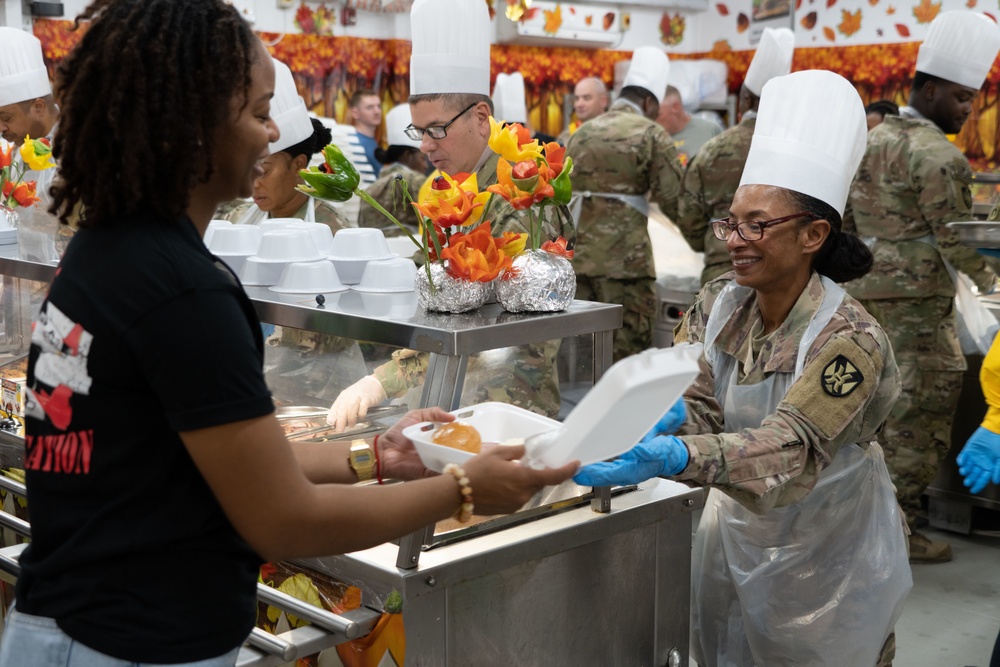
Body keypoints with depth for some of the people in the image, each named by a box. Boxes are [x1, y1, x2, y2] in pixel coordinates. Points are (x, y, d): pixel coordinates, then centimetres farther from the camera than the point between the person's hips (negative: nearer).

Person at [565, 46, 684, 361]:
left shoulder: (582, 132, 15)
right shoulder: (651, 134, -3)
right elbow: (672, 201, -6)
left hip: (575, 254, 6)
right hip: (625, 258, -6)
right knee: (628, 352, 0)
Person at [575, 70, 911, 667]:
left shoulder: (850, 341, -25)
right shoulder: (719, 306, -7)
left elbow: (791, 451, -36)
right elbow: (690, 401, -16)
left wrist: (670, 457, -52)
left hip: (827, 556, -5)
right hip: (735, 536, 5)